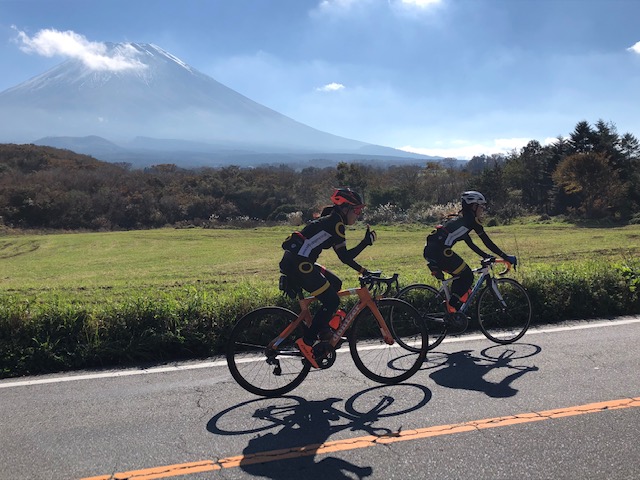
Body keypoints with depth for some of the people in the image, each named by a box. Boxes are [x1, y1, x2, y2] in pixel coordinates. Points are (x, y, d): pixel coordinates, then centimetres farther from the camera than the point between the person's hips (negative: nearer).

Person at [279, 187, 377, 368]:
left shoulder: (331, 221, 21)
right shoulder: (335, 223, -9)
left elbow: (344, 257, 25)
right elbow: (345, 257, -11)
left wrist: (363, 271, 22)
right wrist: (366, 242, -7)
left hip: (299, 262, 10)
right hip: (297, 264, -10)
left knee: (335, 284, 19)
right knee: (332, 301, -6)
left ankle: (323, 330, 21)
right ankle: (307, 341, -1)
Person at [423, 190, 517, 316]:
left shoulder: (460, 218, 29)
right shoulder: (471, 219, 2)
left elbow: (470, 243, 35)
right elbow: (487, 242, 3)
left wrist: (485, 256, 36)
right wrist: (505, 257, 10)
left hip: (430, 251, 9)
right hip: (440, 251, -9)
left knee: (461, 276, 22)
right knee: (467, 277, 5)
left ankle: (452, 307, 20)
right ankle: (451, 310, 2)